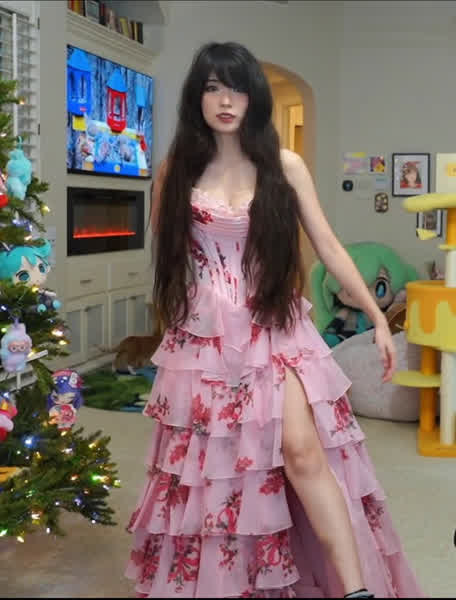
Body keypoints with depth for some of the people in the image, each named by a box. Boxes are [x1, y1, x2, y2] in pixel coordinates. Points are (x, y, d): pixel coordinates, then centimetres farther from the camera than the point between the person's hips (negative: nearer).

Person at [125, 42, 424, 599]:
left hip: (275, 330, -1)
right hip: (203, 336, 1)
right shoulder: (177, 171, 3)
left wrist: (376, 315, 1)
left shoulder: (284, 166, 1)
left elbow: (328, 246, 2)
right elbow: (165, 254, 14)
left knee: (301, 450, -15)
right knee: (210, 467, 8)